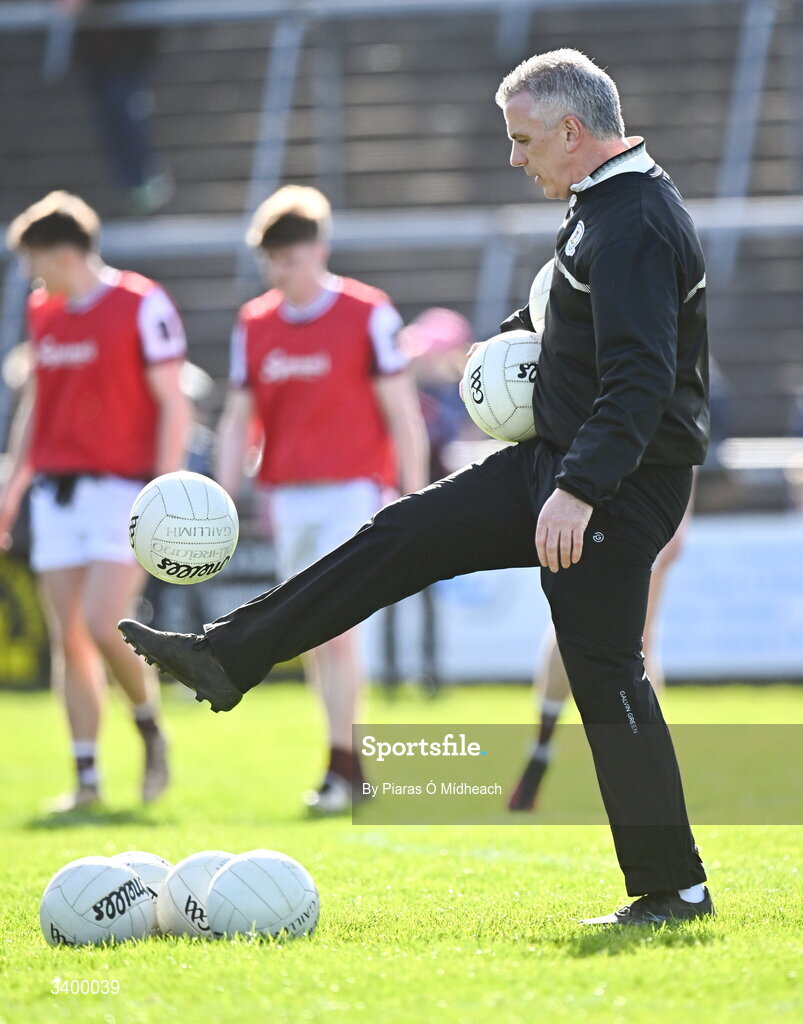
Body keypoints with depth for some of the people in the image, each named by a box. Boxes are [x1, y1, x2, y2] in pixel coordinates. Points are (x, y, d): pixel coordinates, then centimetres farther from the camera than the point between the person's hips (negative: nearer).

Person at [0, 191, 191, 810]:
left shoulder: (142, 305, -8)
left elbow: (173, 405, -8)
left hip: (123, 492, -6)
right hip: (57, 493, 6)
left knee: (104, 628, -16)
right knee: (69, 639, 2)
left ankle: (151, 730, 10)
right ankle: (87, 776, 7)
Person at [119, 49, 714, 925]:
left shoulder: (635, 226, -21)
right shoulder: (601, 208, 12)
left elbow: (640, 377, -30)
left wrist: (579, 491, -36)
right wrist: (516, 338, 15)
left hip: (618, 490, -10)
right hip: (557, 461, 10)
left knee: (606, 675, -7)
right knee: (403, 536, 10)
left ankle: (674, 890, 0)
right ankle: (227, 660, 15)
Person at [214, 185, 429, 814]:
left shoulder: (367, 315, -5)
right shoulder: (254, 325, 8)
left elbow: (403, 417, -4)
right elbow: (238, 421, 11)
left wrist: (415, 503, -7)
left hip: (352, 492, -5)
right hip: (286, 497, 5)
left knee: (334, 627, -15)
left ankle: (341, 769, -11)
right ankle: (352, 758, 17)